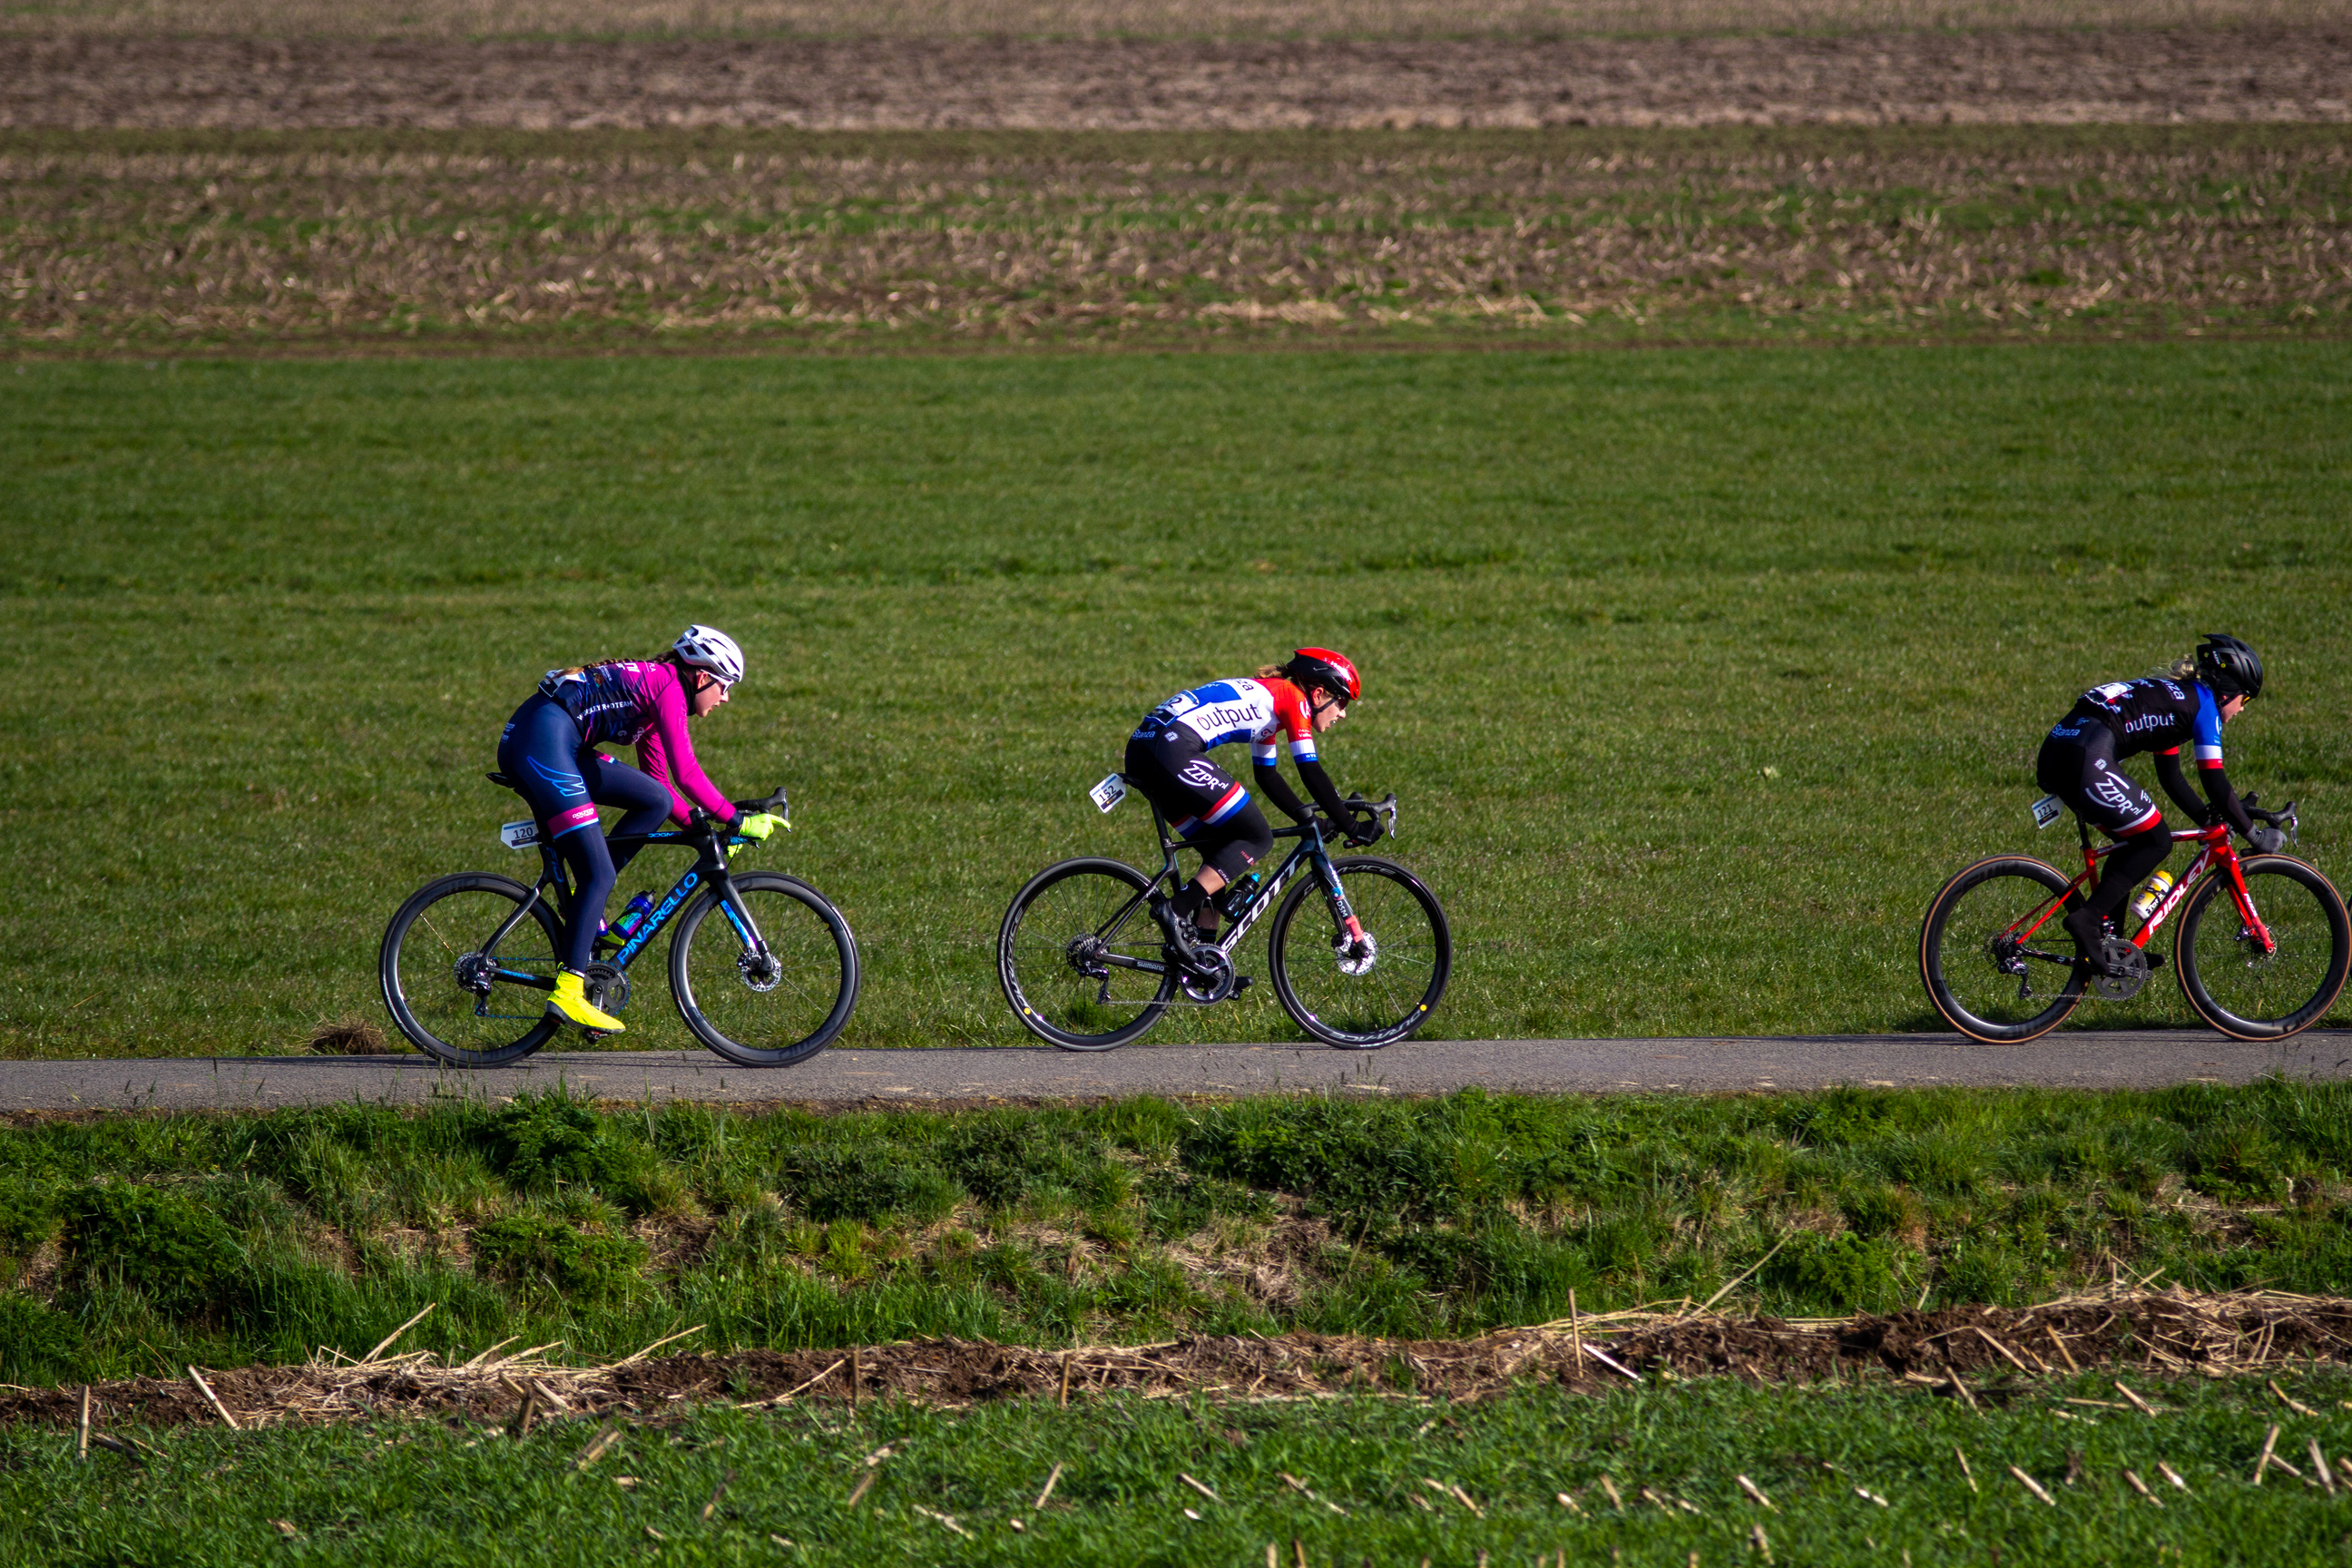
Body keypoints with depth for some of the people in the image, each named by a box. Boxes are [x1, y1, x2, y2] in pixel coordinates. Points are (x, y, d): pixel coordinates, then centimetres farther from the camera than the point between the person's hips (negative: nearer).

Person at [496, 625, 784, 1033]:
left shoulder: (653, 686, 24)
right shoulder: (668, 687, -5)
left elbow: (660, 780, 30)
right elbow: (686, 774, -13)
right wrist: (737, 821, -6)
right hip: (544, 742, -10)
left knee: (655, 802, 10)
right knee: (598, 875, -10)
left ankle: (583, 906, 7)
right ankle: (568, 990, -17)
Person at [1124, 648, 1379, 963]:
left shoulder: (1268, 700, 29)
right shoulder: (1294, 698, 3)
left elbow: (1267, 776, 36)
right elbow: (1311, 773, -2)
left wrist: (1308, 818, 34)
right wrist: (1352, 827, 3)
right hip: (1174, 751, -10)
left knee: (1221, 849, 18)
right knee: (1257, 838, -1)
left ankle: (1202, 955, 13)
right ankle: (1177, 909, -13)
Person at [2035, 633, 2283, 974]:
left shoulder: (2175, 695, 29)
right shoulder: (2204, 703, 3)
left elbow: (2170, 777, 35)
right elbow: (2215, 783, -1)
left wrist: (2208, 818, 32)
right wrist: (2254, 834, 8)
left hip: (2054, 753, 9)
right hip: (2084, 759, -9)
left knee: (2133, 842, 21)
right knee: (2156, 842, 1)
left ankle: (2102, 938, 17)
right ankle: (2087, 918, -9)